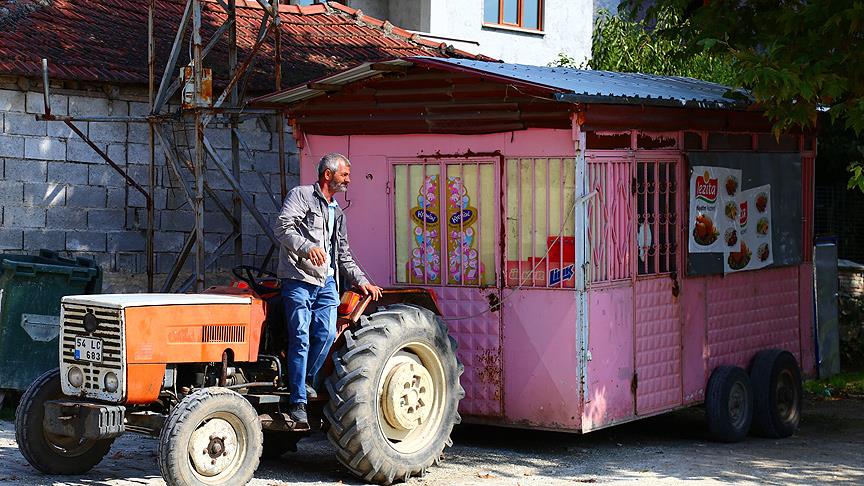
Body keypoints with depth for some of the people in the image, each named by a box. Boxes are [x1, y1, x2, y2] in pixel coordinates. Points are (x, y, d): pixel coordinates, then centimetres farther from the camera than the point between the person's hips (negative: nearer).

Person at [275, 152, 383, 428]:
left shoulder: (337, 212, 25)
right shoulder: (301, 195, 2)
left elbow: (344, 254, 30)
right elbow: (283, 227, -13)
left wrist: (361, 280, 19)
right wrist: (307, 248, -28)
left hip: (326, 282, 6)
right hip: (298, 278, -6)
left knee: (327, 333, -10)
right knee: (301, 338, -10)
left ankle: (307, 381, 12)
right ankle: (298, 402, -8)